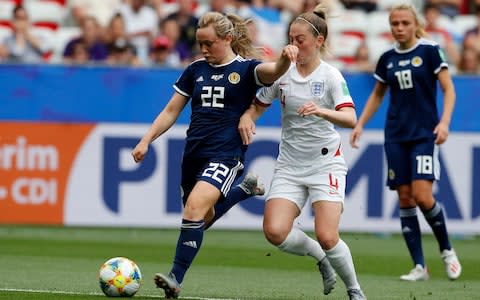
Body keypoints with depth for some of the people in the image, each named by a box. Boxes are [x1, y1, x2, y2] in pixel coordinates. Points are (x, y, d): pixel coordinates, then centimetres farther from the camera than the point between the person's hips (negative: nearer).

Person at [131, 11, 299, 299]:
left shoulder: (245, 69, -2)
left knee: (194, 209, -24)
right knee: (202, 219, 16)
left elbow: (273, 71, -24)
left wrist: (285, 59, -47)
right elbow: (171, 111, 16)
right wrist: (146, 141, 8)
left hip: (226, 155, -6)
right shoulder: (196, 70, 11)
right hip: (194, 153, 6)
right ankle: (245, 188, 41)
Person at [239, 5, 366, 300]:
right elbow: (258, 105, 15)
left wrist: (321, 111, -41)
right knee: (275, 231, -17)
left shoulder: (331, 76, -8)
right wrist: (247, 117, -9)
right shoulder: (282, 72, 3)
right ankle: (321, 258, 13)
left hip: (326, 163, -4)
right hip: (290, 164, 4)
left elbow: (350, 119, -22)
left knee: (327, 237, -18)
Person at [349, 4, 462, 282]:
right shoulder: (387, 58, 9)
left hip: (424, 134, -5)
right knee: (405, 199, -1)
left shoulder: (430, 51, -4)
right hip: (396, 137, 5)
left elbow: (449, 89, -5)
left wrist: (444, 122, -18)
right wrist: (360, 124, 14)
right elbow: (377, 95, 22)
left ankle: (447, 251, 7)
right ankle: (419, 267, 2)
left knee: (422, 195, -16)